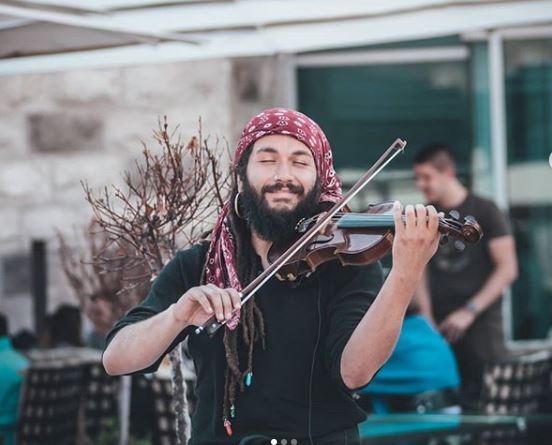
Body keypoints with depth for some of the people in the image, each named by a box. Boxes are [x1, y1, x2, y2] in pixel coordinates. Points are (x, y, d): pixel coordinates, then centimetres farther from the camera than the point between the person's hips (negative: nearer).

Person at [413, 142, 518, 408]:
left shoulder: (484, 212, 0)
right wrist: (426, 318, -2)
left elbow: (507, 269, -4)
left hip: (481, 324, -3)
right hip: (440, 327, 4)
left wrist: (470, 311, -11)